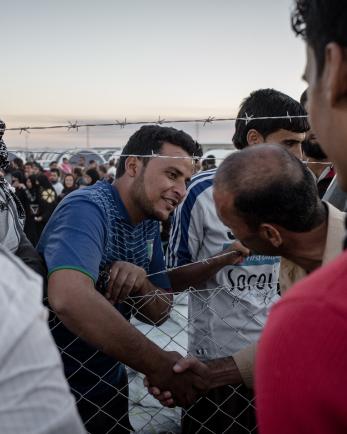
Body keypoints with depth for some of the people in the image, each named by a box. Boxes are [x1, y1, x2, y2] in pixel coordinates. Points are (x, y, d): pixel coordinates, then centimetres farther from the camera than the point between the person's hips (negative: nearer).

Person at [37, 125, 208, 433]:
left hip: (109, 382, 7)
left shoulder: (149, 219, 0)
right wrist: (159, 366, -37)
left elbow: (161, 313, 1)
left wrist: (140, 282, -21)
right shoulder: (87, 208, -25)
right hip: (61, 389, -7)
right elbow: (69, 298, -43)